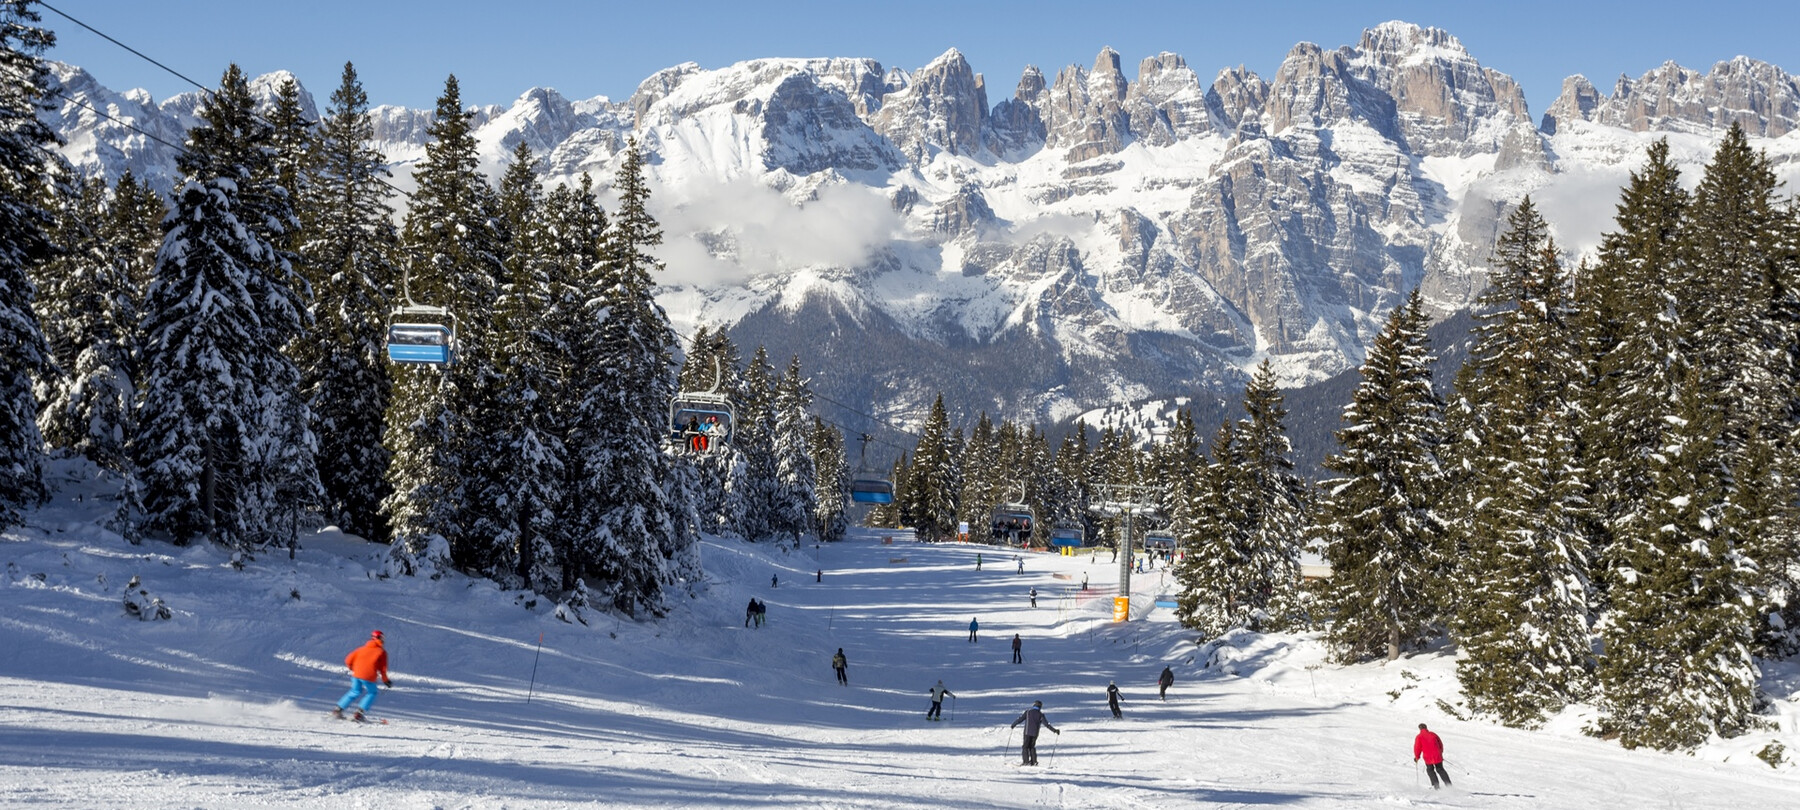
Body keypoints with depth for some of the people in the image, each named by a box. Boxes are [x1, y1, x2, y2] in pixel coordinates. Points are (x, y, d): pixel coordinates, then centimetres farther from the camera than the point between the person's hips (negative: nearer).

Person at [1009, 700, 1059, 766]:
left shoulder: (1028, 712, 0)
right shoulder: (1040, 714, 1)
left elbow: (1020, 719, 1)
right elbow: (1046, 724, -4)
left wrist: (1013, 725, 17)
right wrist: (1055, 730, 0)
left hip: (1027, 732, -2)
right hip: (1035, 733, 2)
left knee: (1025, 746, 4)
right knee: (1032, 746, 16)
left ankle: (1026, 761, -7)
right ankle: (1033, 761, 8)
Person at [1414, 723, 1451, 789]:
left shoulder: (1419, 737, -3)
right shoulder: (1433, 734, 9)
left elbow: (1417, 748, -6)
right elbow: (1440, 744, 16)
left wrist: (1417, 757, 9)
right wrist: (1440, 753, 31)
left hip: (1428, 757, -3)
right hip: (1438, 756, 3)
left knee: (1430, 770, 17)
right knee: (1440, 769, 16)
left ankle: (1436, 785, 9)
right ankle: (1448, 784, 10)